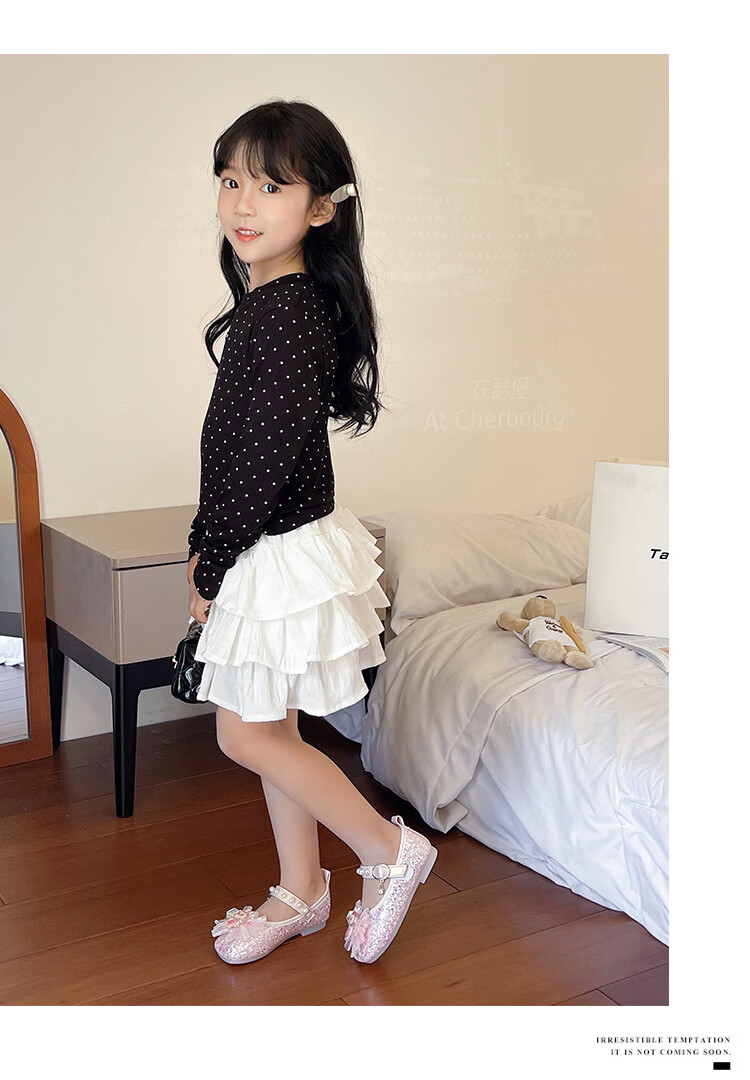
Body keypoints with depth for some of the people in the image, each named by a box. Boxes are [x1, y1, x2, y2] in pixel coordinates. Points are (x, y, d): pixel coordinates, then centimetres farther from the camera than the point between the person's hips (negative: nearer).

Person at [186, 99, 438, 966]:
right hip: (270, 552, 9)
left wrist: (212, 564, -13)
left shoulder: (290, 313, -21)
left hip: (281, 555, -9)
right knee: (272, 728, 17)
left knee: (246, 735, 3)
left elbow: (268, 455, -23)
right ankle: (299, 895, 33)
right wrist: (206, 544, 12)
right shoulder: (268, 303, 9)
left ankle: (391, 851, 18)